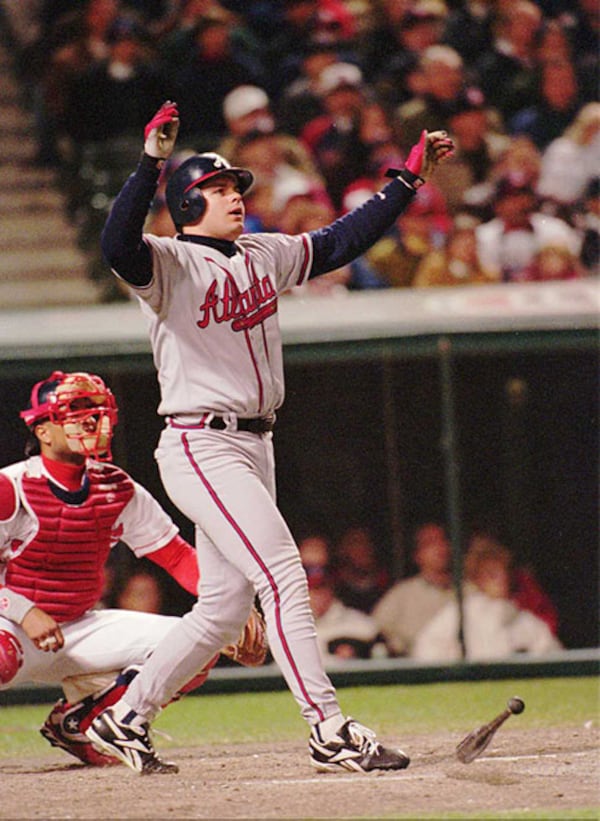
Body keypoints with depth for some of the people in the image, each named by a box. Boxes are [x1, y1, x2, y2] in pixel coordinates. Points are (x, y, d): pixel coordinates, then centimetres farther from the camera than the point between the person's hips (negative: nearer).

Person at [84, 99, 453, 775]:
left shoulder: (264, 256, 14)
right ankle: (330, 732, -16)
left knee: (225, 607, 11)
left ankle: (124, 718, 22)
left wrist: (409, 179, 17)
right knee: (283, 576, -15)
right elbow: (118, 245, -30)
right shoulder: (169, 264, -9)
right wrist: (151, 163, -40)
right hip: (201, 447, -9)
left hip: (254, 446, 9)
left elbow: (341, 241, 21)